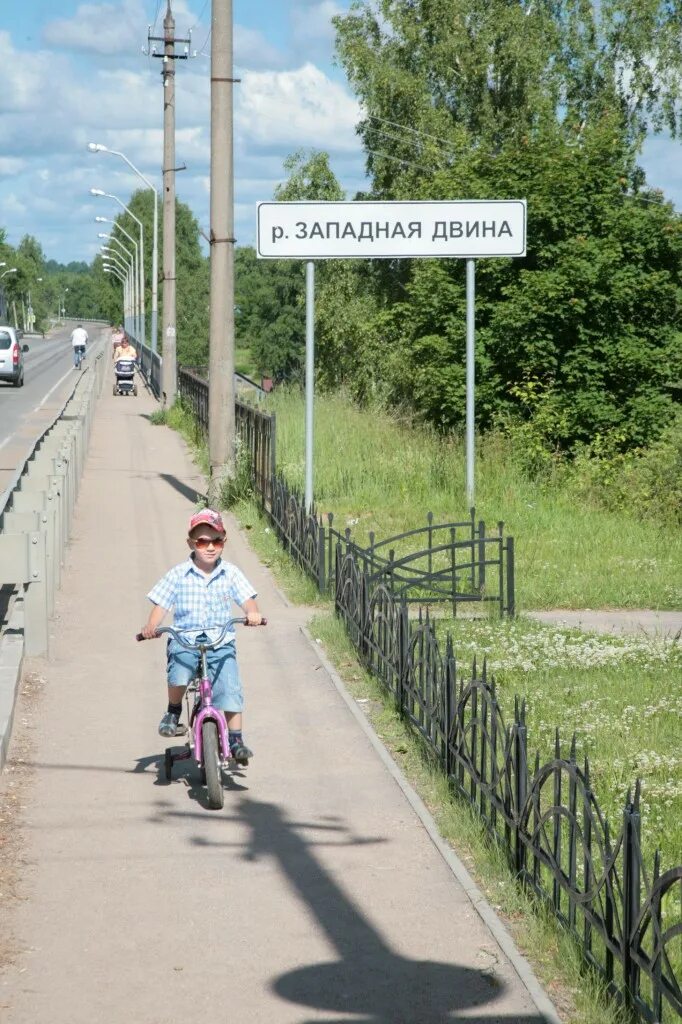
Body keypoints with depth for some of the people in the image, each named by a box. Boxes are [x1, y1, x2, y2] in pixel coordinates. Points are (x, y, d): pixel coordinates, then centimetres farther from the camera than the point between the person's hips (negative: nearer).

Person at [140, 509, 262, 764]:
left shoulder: (230, 573, 4)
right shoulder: (178, 575, 1)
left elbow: (247, 598, -3)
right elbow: (161, 604, -1)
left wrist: (252, 612, -26)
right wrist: (151, 626, -19)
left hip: (220, 641, 1)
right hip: (184, 640, -1)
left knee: (230, 689, -15)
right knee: (178, 674, -29)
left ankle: (235, 738, 0)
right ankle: (174, 710, 1)